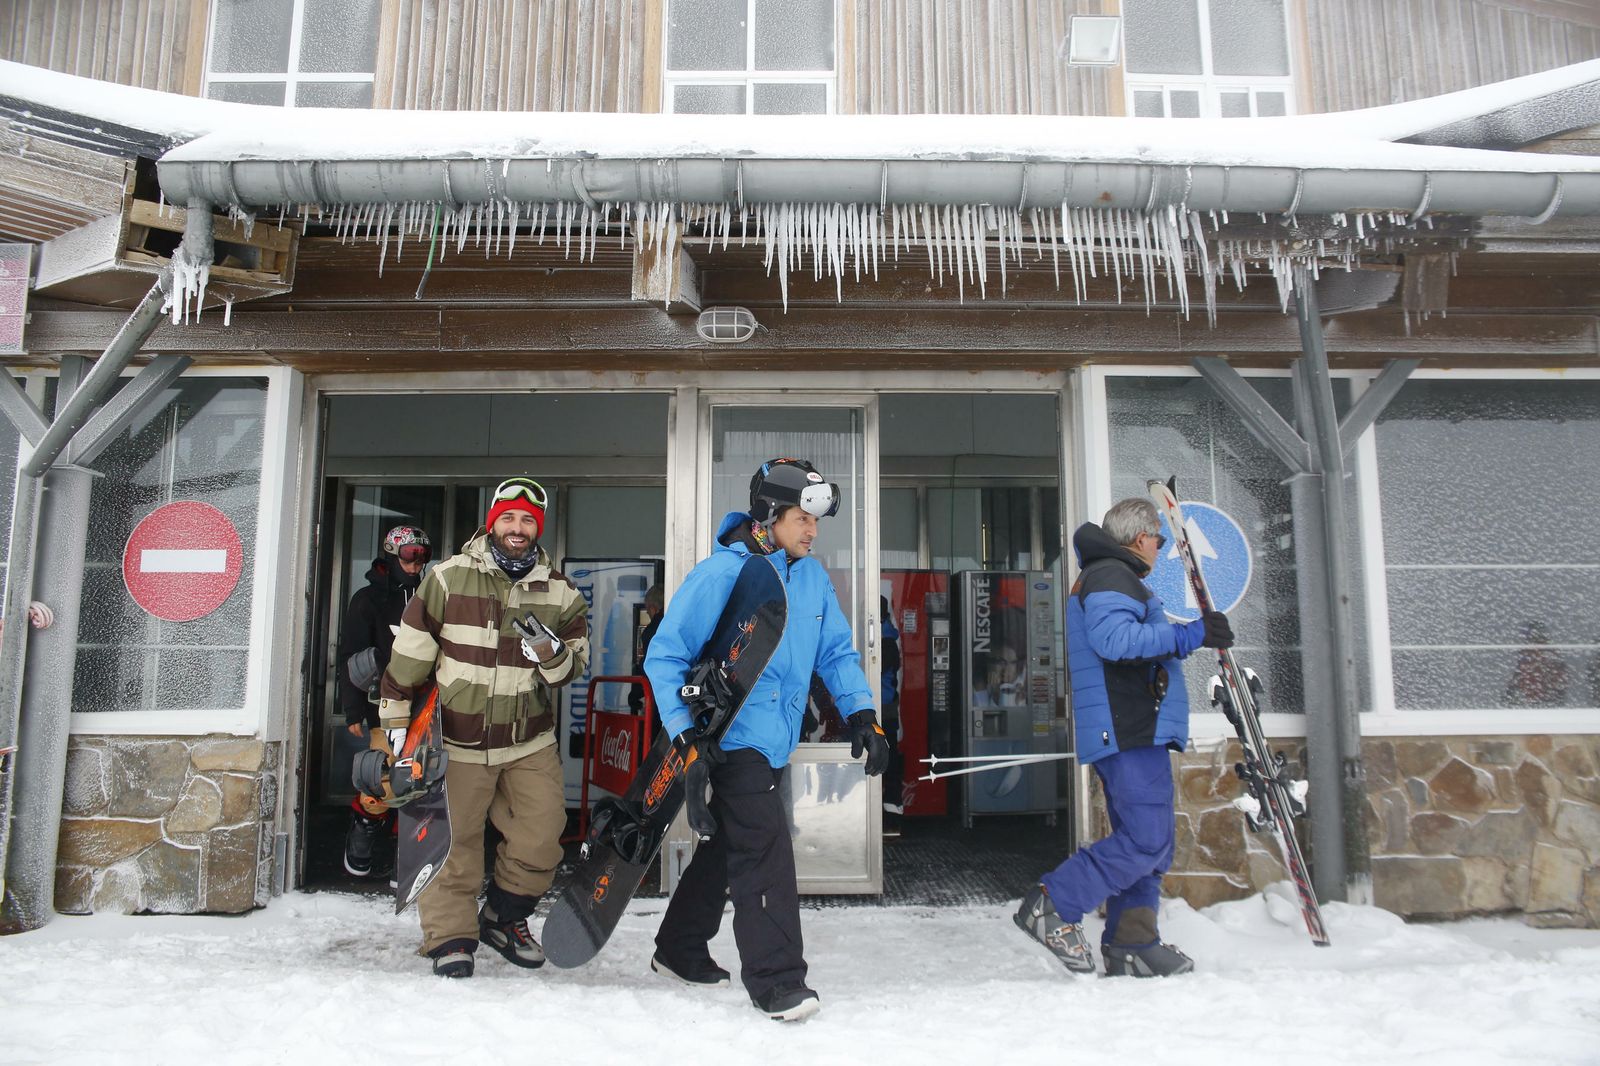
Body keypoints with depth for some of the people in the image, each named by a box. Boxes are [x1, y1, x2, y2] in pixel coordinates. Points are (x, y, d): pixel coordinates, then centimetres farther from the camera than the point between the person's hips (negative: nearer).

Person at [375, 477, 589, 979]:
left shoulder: (560, 591, 3)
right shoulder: (448, 578, -5)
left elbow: (576, 661, 5)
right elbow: (409, 653, 1)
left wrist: (552, 653, -18)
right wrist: (396, 719, 3)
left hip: (531, 740, 2)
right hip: (459, 739, -2)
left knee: (540, 838, -1)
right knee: (453, 842, 2)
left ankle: (504, 918, 23)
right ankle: (450, 935, 20)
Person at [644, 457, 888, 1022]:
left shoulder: (812, 577, 5)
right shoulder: (720, 575, -15)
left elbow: (836, 652, 12)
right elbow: (665, 655, -12)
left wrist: (860, 713, -1)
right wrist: (684, 732, -20)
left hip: (776, 741, 8)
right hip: (735, 738, -8)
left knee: (726, 845, 18)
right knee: (764, 853, -9)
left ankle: (679, 950, 36)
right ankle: (776, 982, 4)